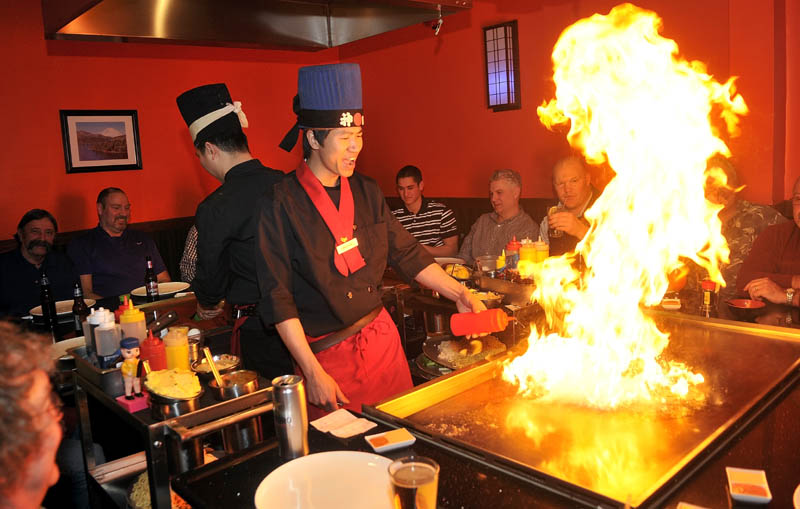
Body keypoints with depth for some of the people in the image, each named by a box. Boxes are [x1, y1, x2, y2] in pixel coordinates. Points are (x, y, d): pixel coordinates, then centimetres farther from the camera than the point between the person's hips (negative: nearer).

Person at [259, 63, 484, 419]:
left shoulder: (366, 192, 5)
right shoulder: (281, 205, -12)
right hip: (327, 356, -5)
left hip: (383, 339, 5)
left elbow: (407, 254, 12)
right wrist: (312, 372, -14)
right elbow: (279, 300, -13)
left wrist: (458, 293, 3)